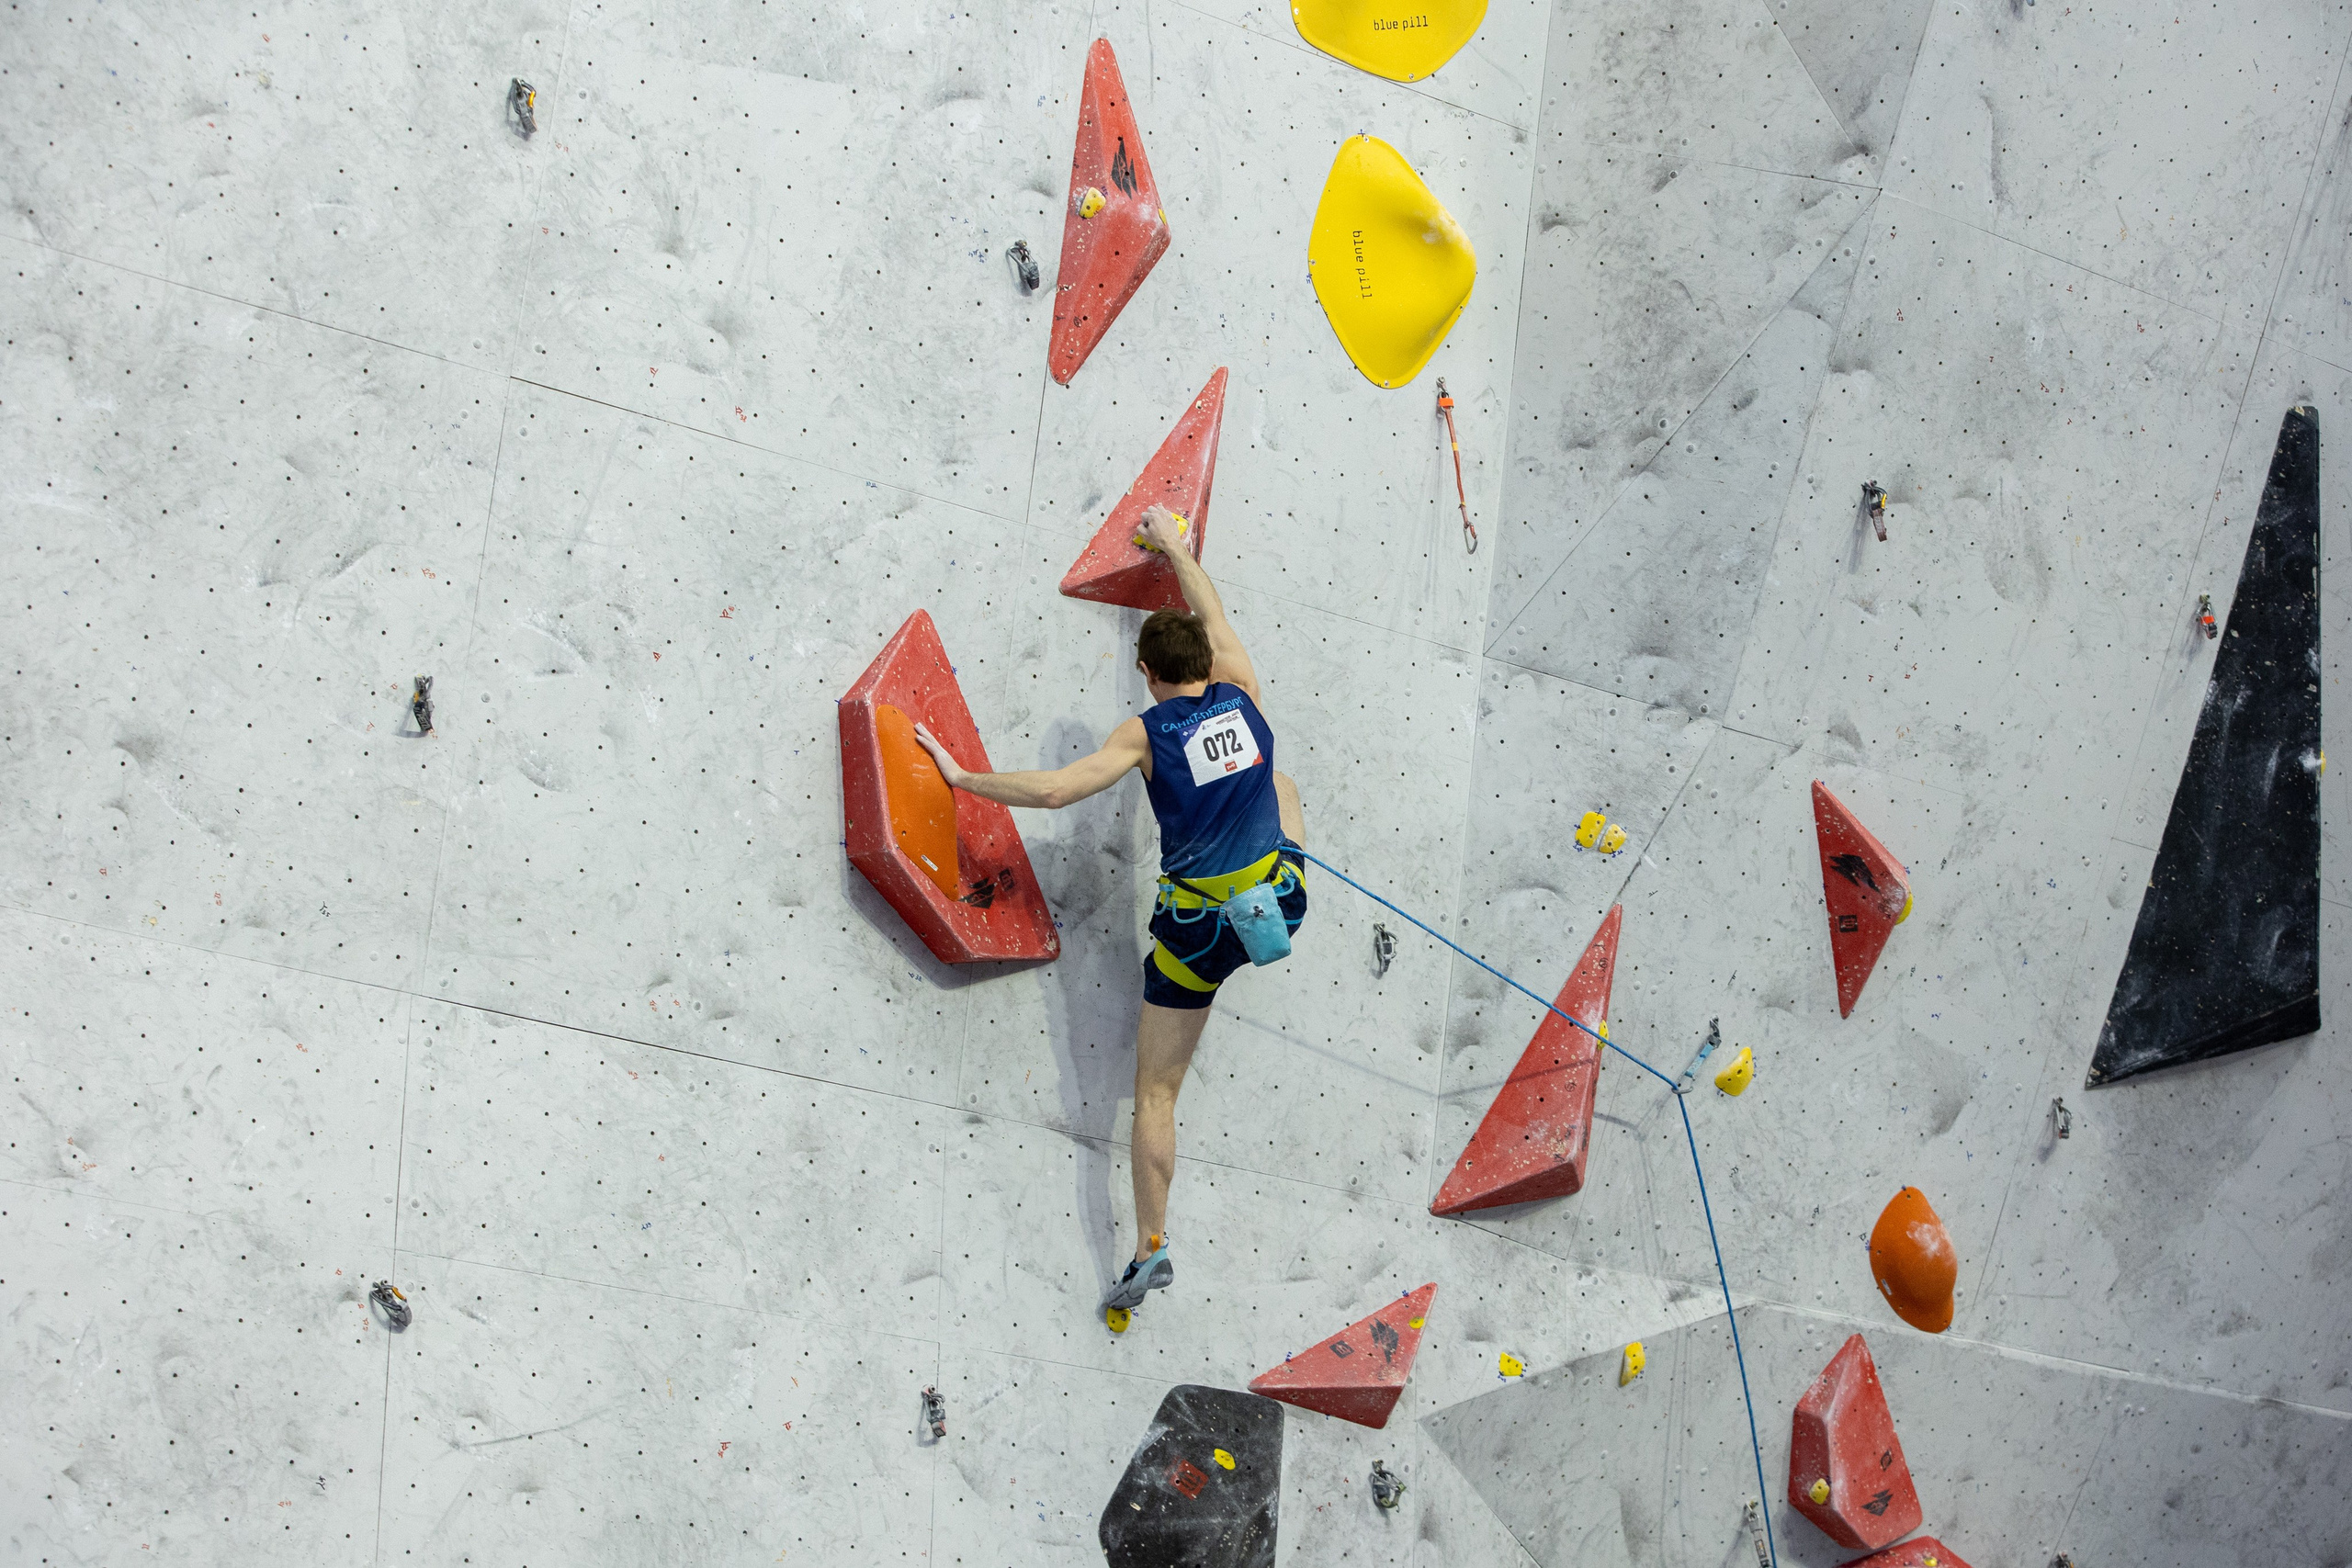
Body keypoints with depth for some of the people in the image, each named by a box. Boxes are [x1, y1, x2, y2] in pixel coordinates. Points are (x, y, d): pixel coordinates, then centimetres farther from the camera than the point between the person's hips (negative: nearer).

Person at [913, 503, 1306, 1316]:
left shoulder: (1147, 732, -11)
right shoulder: (1240, 696, 0)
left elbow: (1054, 788, -20)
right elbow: (1211, 614, 18)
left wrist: (962, 776, -9)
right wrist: (1173, 544, 32)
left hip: (1200, 927, -4)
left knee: (1155, 1091, 7)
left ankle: (1151, 1248, 1)